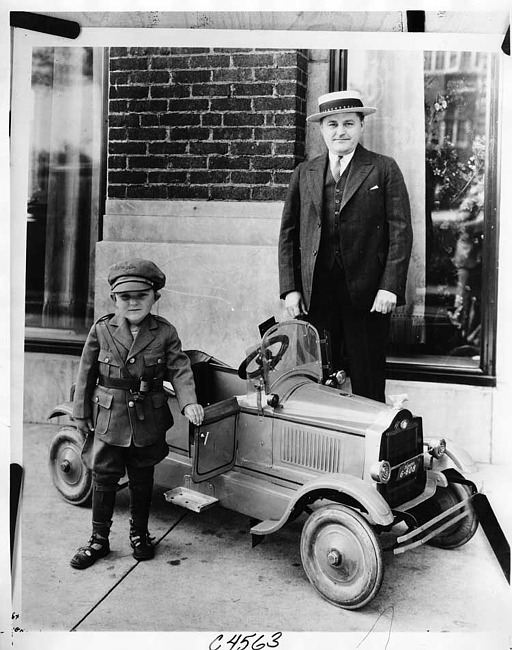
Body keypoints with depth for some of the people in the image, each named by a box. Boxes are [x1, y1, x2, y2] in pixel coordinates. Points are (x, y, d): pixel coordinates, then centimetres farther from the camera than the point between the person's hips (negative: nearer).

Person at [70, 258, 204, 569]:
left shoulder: (165, 332, -5)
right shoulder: (101, 330, -4)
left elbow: (180, 369, -8)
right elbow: (86, 374, 1)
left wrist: (188, 402, -24)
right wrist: (82, 415, 2)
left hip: (148, 421, 0)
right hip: (109, 419, 0)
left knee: (142, 480, 15)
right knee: (104, 479, 7)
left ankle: (139, 533, 34)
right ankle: (99, 539, 23)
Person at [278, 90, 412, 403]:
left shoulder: (384, 169, 5)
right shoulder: (304, 173, 13)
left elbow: (401, 232, -1)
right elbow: (288, 235, 12)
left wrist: (390, 287, -10)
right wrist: (290, 289, 4)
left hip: (367, 295, -2)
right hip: (314, 295, 3)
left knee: (368, 388, 3)